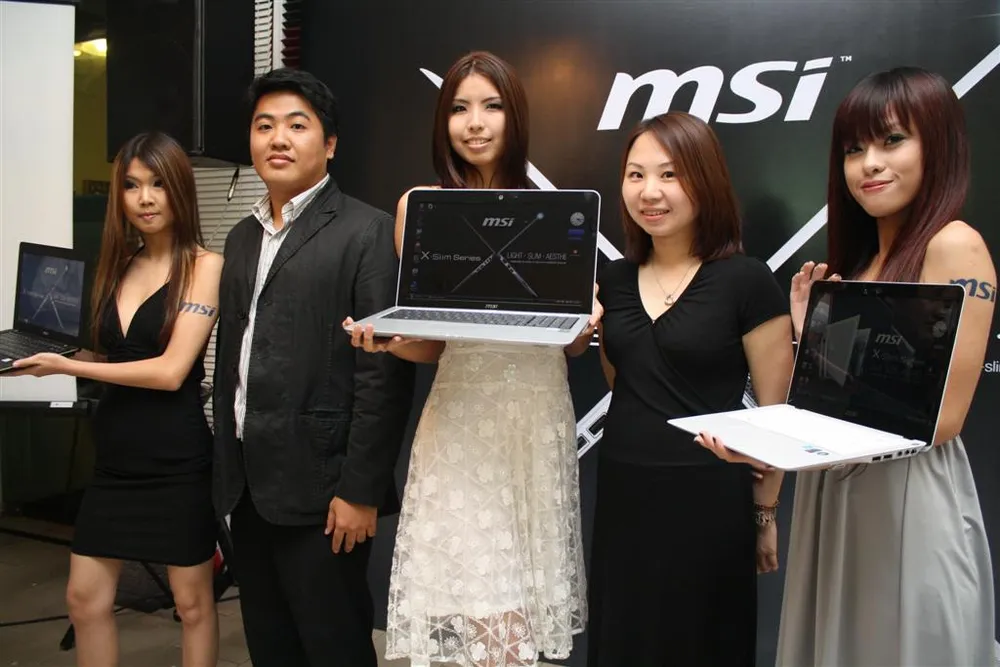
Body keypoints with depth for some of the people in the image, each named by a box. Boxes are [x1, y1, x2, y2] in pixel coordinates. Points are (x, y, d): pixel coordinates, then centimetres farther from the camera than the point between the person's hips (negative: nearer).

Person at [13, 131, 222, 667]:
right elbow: (106, 355, 14)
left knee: (191, 601, 9)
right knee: (85, 598, 12)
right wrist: (50, 350, -3)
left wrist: (65, 367, -14)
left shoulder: (204, 265, -9)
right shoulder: (118, 264, 9)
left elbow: (171, 370, -17)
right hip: (116, 457, 6)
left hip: (177, 459, -6)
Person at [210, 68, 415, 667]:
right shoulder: (242, 237, 14)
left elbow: (383, 371, -15)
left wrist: (360, 491, -17)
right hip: (249, 486, 7)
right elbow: (231, 360, 15)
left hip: (319, 489, -7)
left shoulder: (367, 232, -10)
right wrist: (227, 472, 14)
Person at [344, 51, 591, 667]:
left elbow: (575, 344, 9)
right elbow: (426, 344, 5)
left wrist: (588, 321, -12)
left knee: (519, 614, 11)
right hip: (461, 424, -2)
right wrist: (385, 339, -15)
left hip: (542, 424, 2)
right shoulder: (421, 208, 2)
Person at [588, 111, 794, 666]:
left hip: (708, 498, -5)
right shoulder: (614, 279, 4)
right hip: (622, 494, 5)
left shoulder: (747, 281, -11)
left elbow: (775, 412, -7)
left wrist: (765, 511, -4)